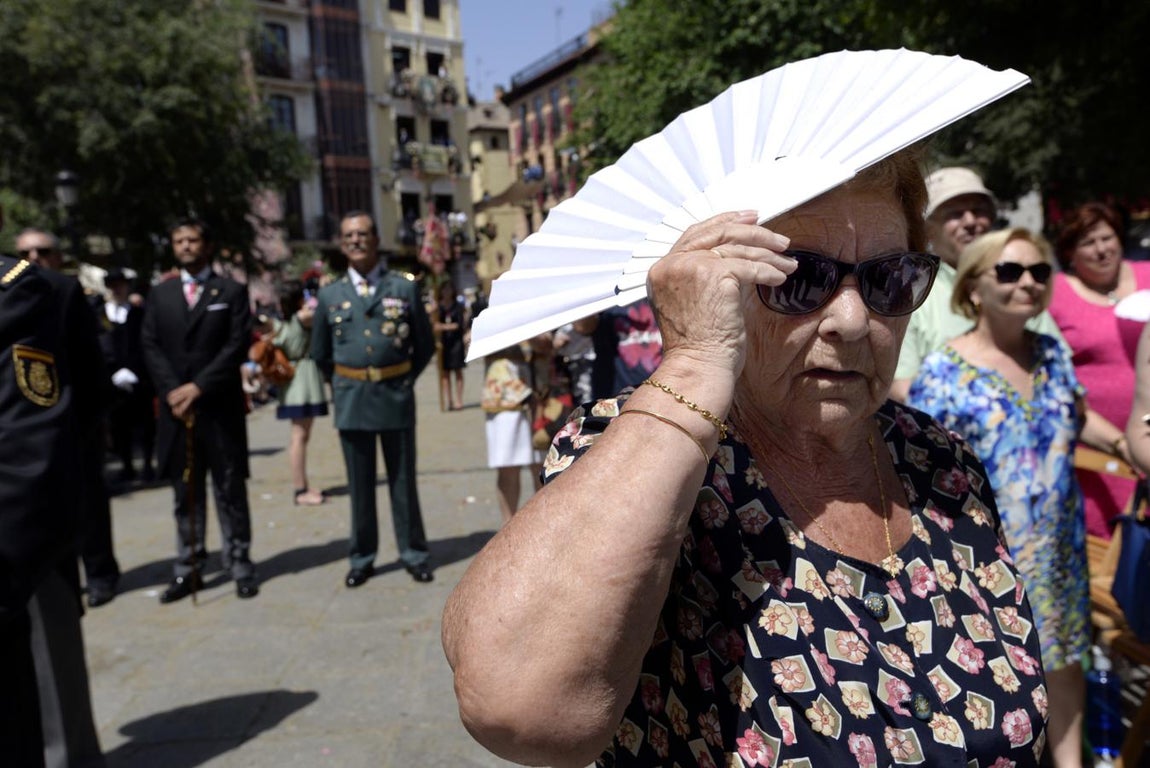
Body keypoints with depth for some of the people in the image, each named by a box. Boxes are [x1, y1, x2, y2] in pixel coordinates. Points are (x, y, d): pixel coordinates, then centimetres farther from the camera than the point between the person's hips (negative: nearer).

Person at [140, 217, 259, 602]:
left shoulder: (232, 291, 3)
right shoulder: (160, 293, 13)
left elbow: (238, 345, -7)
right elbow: (150, 346, 6)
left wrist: (198, 386, -14)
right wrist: (171, 390, -9)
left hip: (220, 407, -3)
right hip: (175, 407, 3)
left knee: (230, 492, 4)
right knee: (185, 494, 9)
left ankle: (240, 566, 12)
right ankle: (187, 569, 16)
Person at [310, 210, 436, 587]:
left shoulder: (404, 288, 2)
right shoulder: (329, 294, 7)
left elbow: (425, 344, 7)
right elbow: (320, 353, 16)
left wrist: (405, 380, 5)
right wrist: (342, 385, 12)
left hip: (396, 396, -1)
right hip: (350, 400, 2)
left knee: (403, 479, 7)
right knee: (359, 484, 9)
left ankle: (414, 554, 19)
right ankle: (362, 558, 21)